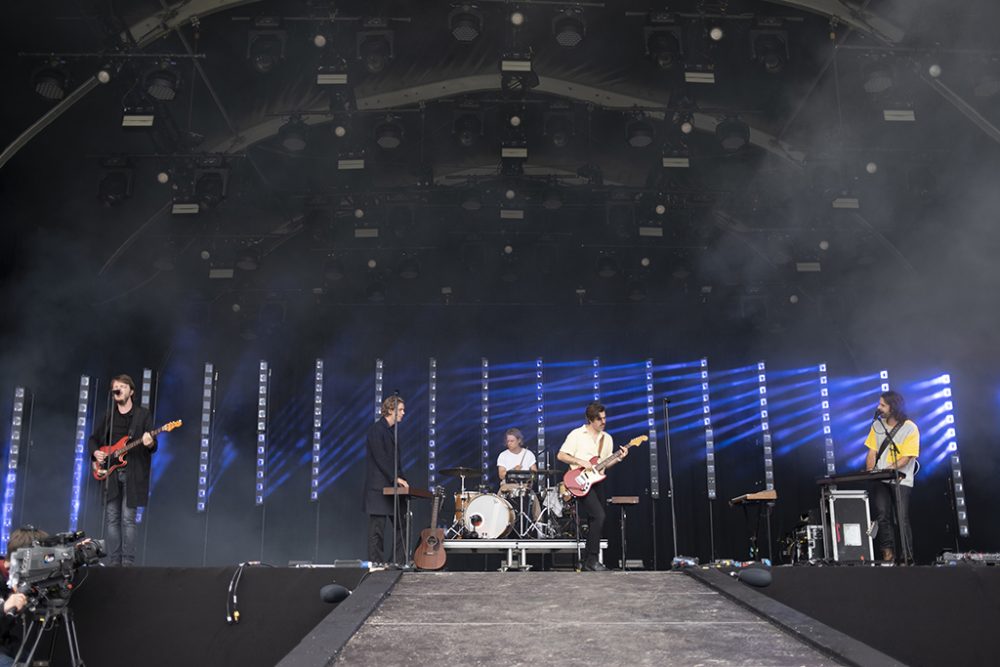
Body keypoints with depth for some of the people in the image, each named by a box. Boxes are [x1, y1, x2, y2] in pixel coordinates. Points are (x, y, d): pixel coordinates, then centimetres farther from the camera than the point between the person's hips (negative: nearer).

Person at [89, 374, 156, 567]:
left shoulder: (143, 415, 2)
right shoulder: (108, 417, 15)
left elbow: (153, 446, -2)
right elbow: (94, 439, 24)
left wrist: (150, 444, -26)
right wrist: (96, 452, 4)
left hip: (132, 473, -4)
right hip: (110, 473, 4)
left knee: (128, 519, -7)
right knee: (111, 518, 3)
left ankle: (128, 562, -4)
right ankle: (113, 562, 7)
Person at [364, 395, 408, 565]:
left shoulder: (391, 430, 18)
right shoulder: (377, 429, -10)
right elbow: (380, 458, -17)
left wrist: (402, 479, 6)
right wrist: (396, 478, -20)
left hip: (393, 487, 9)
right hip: (379, 487, -9)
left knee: (401, 524, 7)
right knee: (378, 527, -4)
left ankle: (400, 562, 12)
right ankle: (376, 563, 1)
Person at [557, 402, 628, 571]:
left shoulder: (607, 438, 12)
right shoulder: (577, 435, -5)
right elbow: (561, 455, -6)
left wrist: (619, 457, -5)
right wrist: (582, 462, -15)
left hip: (597, 482, 7)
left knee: (595, 520, 5)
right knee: (599, 515, -20)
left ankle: (590, 560, 15)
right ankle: (592, 559, -14)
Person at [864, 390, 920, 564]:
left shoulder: (910, 428, -6)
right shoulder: (877, 425, 10)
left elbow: (906, 458, -11)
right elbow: (872, 451, 10)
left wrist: (889, 469, -23)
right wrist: (869, 472, -3)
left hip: (901, 480, -4)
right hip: (881, 480, 4)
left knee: (902, 519, -6)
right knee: (882, 516, -7)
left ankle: (907, 559, 1)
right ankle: (888, 553, -1)